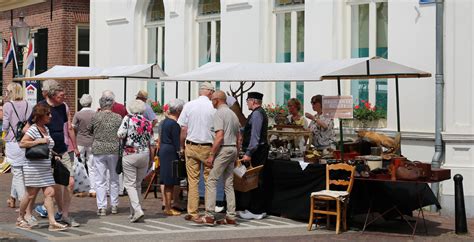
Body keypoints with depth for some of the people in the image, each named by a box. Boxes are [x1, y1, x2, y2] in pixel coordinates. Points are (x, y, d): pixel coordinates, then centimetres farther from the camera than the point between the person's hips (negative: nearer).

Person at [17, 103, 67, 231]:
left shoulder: (46, 129, 13)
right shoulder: (33, 129, -14)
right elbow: (22, 144, -24)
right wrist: (39, 141, -25)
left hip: (46, 168, 8)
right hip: (34, 167, -8)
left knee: (50, 193, -1)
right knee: (31, 194, 3)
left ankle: (52, 222, -3)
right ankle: (20, 218, 22)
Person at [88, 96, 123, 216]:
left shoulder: (96, 116, -4)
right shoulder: (118, 118, -1)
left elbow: (89, 130, 9)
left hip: (99, 150, -1)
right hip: (114, 150, 2)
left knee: (100, 180, 3)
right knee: (114, 179, 14)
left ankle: (101, 207, 0)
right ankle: (114, 206, 20)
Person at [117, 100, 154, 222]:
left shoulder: (128, 119, -6)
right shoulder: (147, 123, 6)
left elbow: (121, 134, -13)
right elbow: (151, 143, 8)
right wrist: (151, 159, 17)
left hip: (130, 154, -4)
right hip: (144, 154, 4)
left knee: (130, 184, -1)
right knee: (138, 184, 14)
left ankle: (137, 210, -17)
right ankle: (134, 212, 19)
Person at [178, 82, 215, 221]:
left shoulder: (188, 106, 0)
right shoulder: (214, 108, -6)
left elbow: (183, 129, 1)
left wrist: (182, 146, 13)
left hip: (191, 146, 2)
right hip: (208, 147, -2)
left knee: (193, 180, 5)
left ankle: (192, 213, 6)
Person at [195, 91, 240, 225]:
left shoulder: (219, 113, -9)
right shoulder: (233, 114, 19)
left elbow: (219, 136, -19)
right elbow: (238, 137, 20)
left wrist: (211, 155, -17)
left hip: (223, 149, -9)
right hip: (233, 149, 9)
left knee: (211, 181, -7)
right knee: (229, 184, 10)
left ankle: (210, 215, -12)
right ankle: (231, 217, 9)